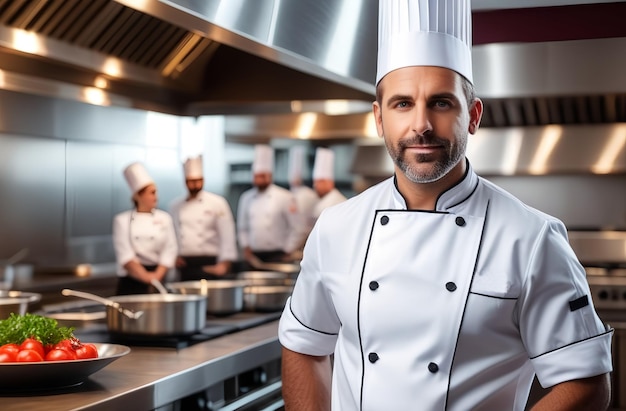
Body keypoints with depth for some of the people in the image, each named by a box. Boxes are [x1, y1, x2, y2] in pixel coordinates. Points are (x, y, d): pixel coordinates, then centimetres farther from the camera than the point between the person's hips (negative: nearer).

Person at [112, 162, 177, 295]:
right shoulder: (122, 220, 0)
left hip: (158, 276, 1)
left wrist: (156, 276, -15)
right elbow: (124, 254, -8)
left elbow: (169, 250, -2)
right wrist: (146, 276, -18)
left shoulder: (164, 218, 4)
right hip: (131, 282, -1)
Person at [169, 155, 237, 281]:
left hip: (208, 264, -3)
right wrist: (174, 256, 3)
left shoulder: (217, 203, -1)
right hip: (185, 264, 3)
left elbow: (227, 235, -7)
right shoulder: (175, 206, 11)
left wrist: (225, 264, -14)